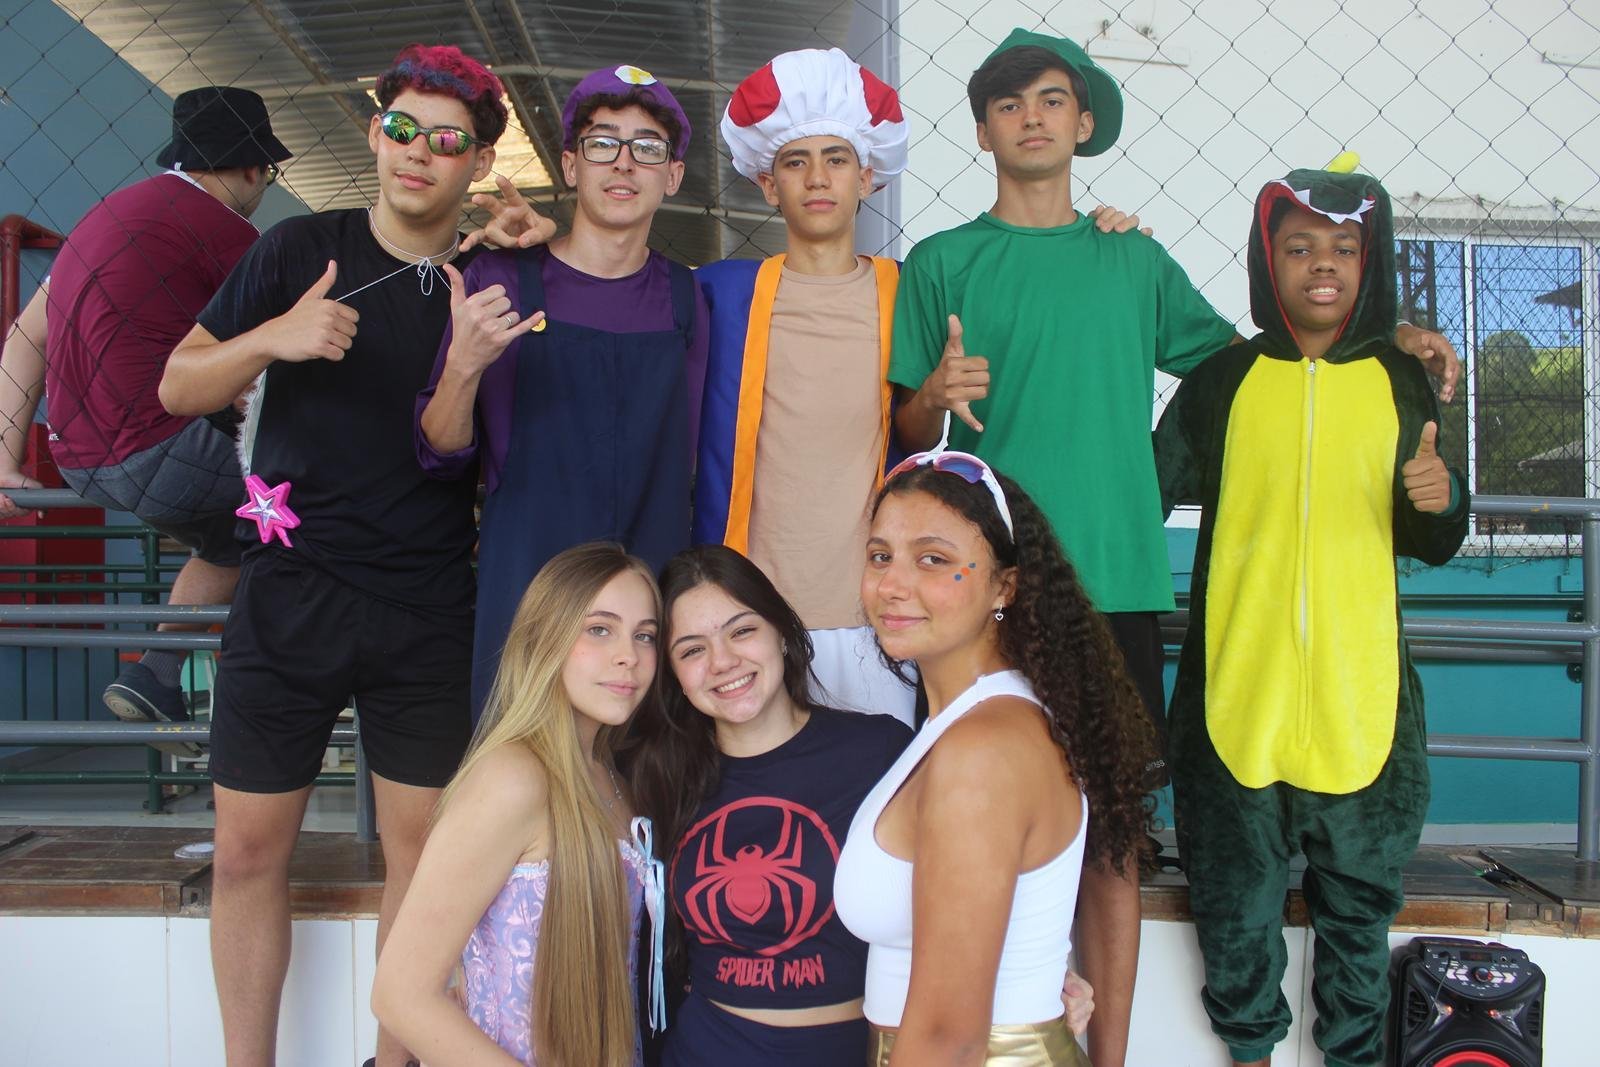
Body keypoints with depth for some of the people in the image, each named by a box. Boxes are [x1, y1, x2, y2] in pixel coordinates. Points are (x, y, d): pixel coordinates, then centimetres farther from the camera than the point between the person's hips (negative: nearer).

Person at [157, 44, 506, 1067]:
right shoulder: (303, 250, 2)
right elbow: (179, 386, 3)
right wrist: (270, 339, -16)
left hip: (430, 610, 0)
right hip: (292, 591, 0)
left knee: (423, 846, 6)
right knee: (249, 849, 5)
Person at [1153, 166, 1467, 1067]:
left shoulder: (1399, 381, 5)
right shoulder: (1224, 378, 0)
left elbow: (1431, 545, 9)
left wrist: (1440, 502, -12)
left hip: (1359, 688, 1)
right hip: (1238, 687, -1)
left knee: (1359, 890, 13)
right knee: (1237, 890, 11)